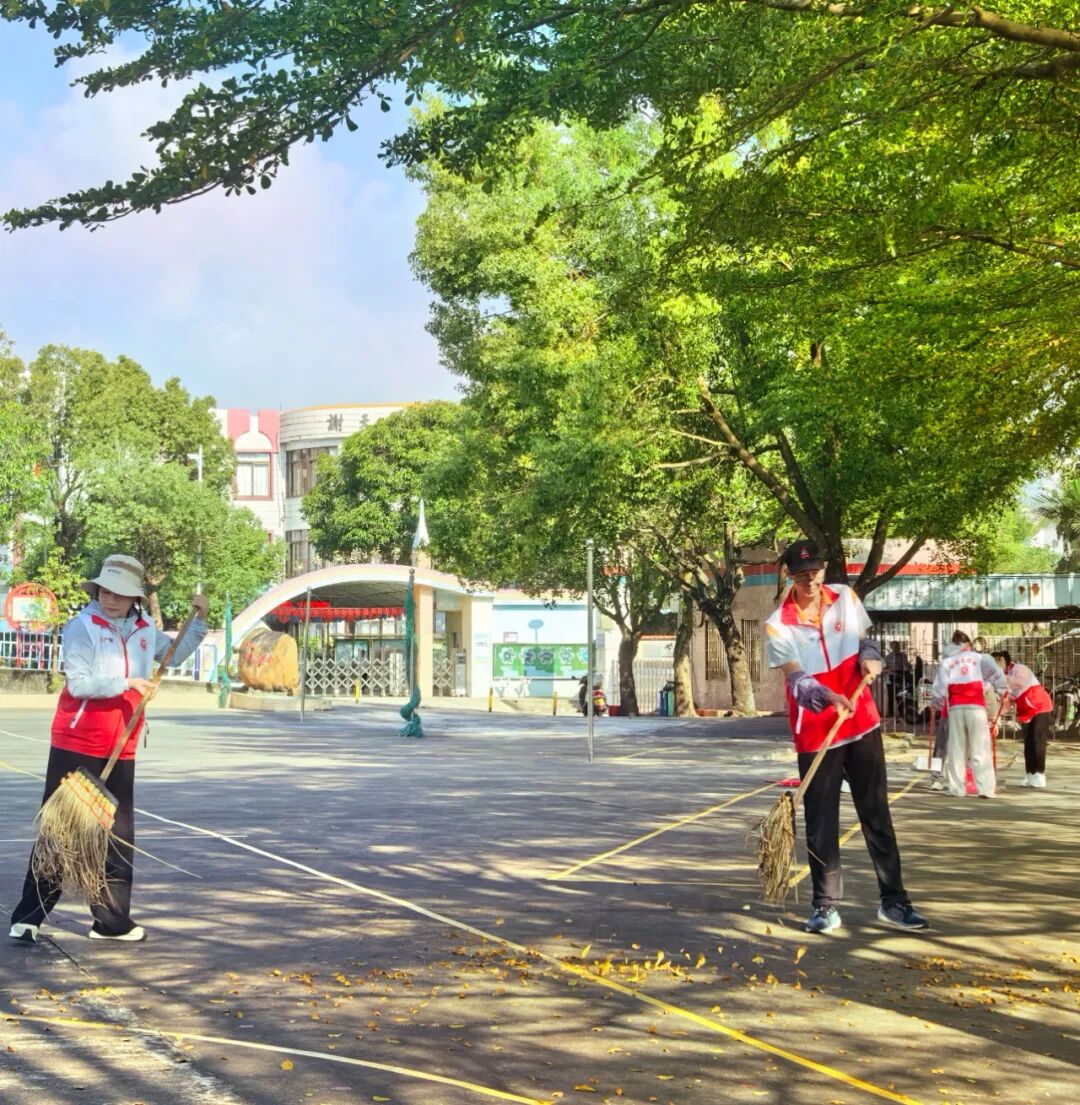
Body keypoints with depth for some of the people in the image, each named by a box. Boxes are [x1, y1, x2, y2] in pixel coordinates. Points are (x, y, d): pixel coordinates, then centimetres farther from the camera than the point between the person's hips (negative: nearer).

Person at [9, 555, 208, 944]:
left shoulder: (144, 630, 8)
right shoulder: (83, 627, -10)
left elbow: (175, 654, 24)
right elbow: (78, 683, -18)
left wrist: (199, 621, 11)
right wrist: (126, 682, -21)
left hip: (121, 751, 6)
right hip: (77, 746, -6)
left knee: (119, 835, 10)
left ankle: (111, 921, 19)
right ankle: (28, 917, 5)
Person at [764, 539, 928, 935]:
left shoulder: (845, 598, 0)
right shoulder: (778, 625, -12)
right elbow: (797, 679, -21)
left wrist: (870, 657, -8)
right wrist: (828, 697, -40)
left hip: (862, 723, 3)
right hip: (815, 733, -3)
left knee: (877, 813, 8)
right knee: (820, 823, 1)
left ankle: (893, 900, 15)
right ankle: (826, 906, 12)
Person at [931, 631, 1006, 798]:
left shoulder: (946, 662, 12)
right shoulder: (979, 658, 11)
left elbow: (940, 688, 5)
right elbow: (996, 673, -3)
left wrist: (938, 705, 21)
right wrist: (1002, 691, 9)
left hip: (955, 708, 1)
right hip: (976, 707, -1)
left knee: (957, 749, 7)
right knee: (980, 748, 1)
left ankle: (957, 789, 6)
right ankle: (986, 789, -4)